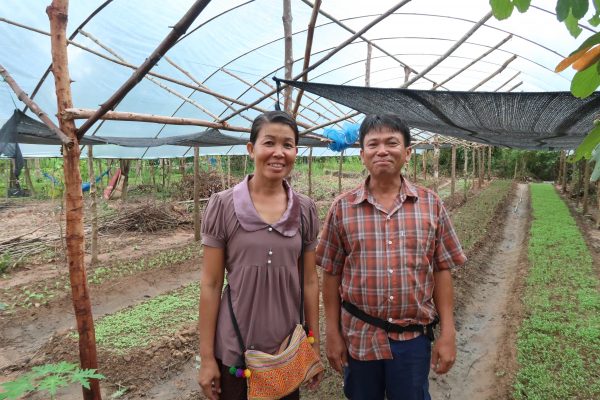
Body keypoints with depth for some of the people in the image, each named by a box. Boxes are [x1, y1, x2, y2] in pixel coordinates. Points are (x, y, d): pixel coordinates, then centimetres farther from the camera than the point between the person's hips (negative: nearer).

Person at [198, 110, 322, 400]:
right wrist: (206, 356, -6)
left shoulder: (305, 210, -3)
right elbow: (211, 284, -8)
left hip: (289, 349, 3)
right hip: (234, 350, -2)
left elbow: (309, 281, 2)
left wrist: (314, 345, 5)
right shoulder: (223, 205, -11)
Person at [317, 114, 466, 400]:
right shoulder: (342, 208, -5)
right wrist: (332, 333, 0)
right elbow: (332, 274, -1)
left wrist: (448, 333, 0)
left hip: (414, 338, 0)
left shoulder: (431, 205, -3)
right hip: (358, 338, 0)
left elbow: (441, 271, 1)